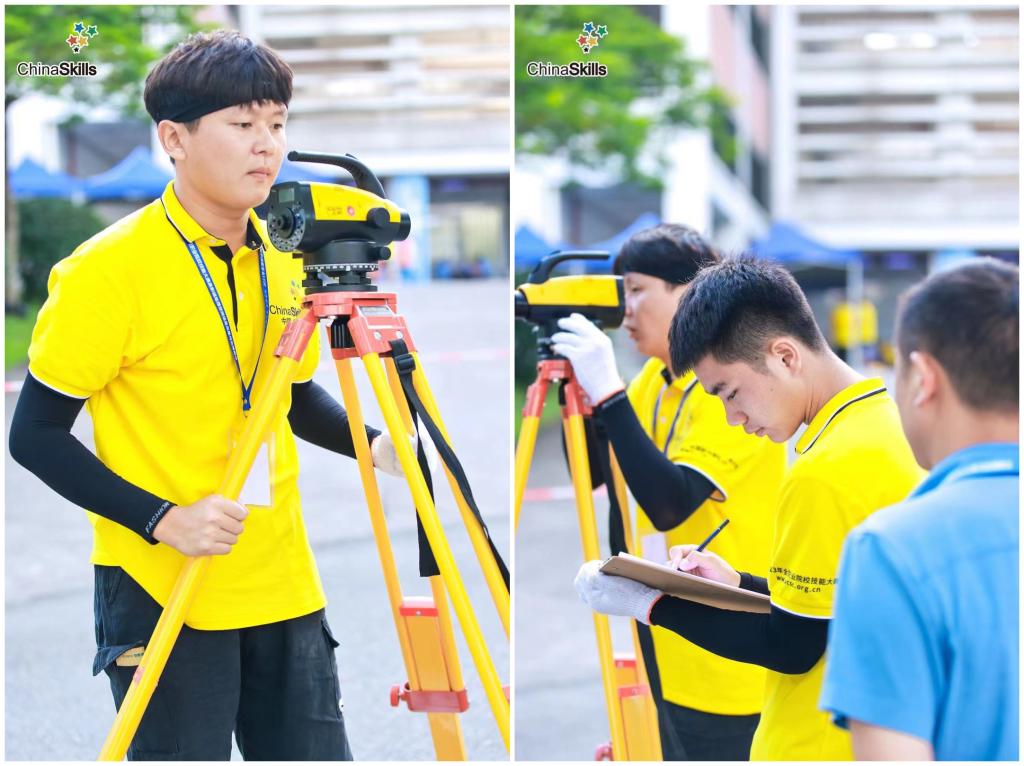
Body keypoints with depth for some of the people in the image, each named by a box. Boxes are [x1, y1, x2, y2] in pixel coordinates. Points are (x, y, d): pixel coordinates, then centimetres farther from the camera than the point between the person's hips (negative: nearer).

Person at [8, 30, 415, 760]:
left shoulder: (284, 261, 6)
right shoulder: (108, 269, -12)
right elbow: (37, 436, -9)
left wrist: (374, 444, 1)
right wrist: (162, 520, -19)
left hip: (282, 585, 6)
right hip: (162, 594, -5)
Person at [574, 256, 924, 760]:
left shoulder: (827, 473, -22)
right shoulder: (889, 424, 5)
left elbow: (793, 646, -16)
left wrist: (647, 603, -10)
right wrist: (738, 585, 8)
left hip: (823, 745, -9)